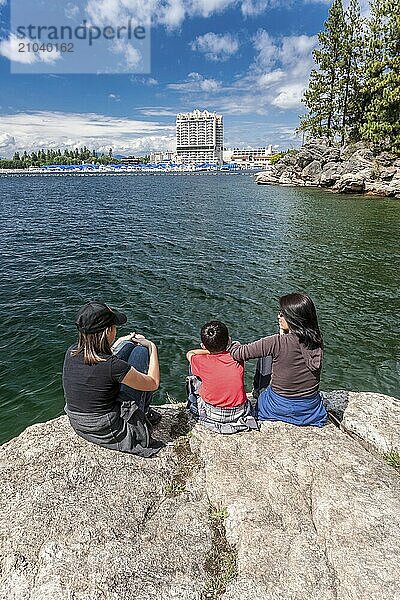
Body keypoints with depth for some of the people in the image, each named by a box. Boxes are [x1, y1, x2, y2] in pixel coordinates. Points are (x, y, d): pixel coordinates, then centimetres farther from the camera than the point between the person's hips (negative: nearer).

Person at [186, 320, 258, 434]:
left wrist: (209, 350, 9)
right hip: (239, 414, 2)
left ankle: (193, 406, 37)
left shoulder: (201, 362, -15)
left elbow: (190, 353, 9)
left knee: (193, 372, 16)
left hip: (212, 416, -2)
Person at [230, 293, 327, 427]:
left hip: (279, 409, -4)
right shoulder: (317, 342, -13)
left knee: (261, 393, 30)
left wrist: (233, 343, 0)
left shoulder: (277, 343, -28)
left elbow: (238, 353, -20)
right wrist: (284, 335, -1)